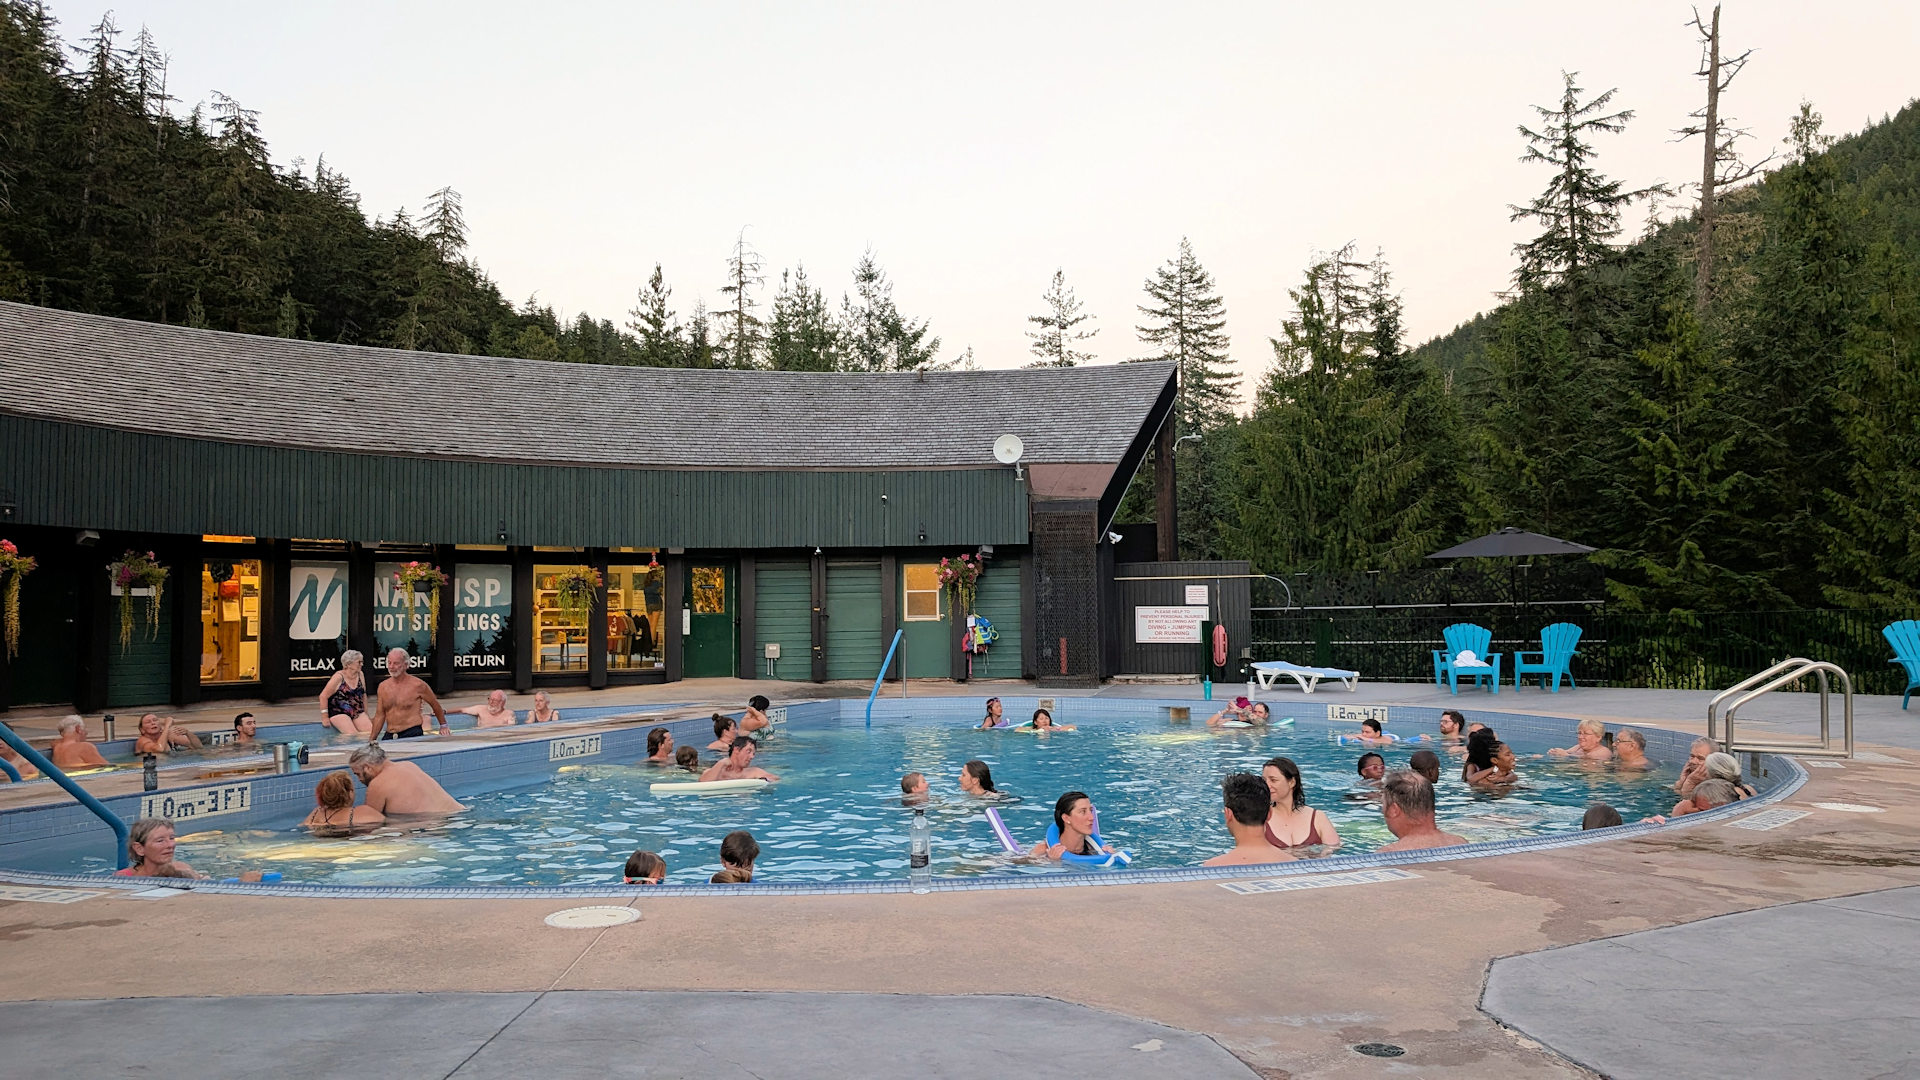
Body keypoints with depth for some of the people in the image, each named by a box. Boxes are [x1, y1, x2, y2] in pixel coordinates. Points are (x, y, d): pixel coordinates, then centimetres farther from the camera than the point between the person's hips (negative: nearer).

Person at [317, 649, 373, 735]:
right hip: (339, 713, -6)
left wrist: (366, 715, 20)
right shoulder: (339, 677, -10)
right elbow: (323, 696, -9)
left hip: (357, 712, 6)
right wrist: (325, 717, -11)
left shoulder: (360, 675, 8)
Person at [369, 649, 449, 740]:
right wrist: (371, 740, 12)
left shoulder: (417, 685, -4)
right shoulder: (383, 687, 9)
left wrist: (443, 725, 18)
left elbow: (435, 705, 10)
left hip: (412, 734, -4)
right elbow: (380, 716, 16)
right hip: (389, 736, 4)